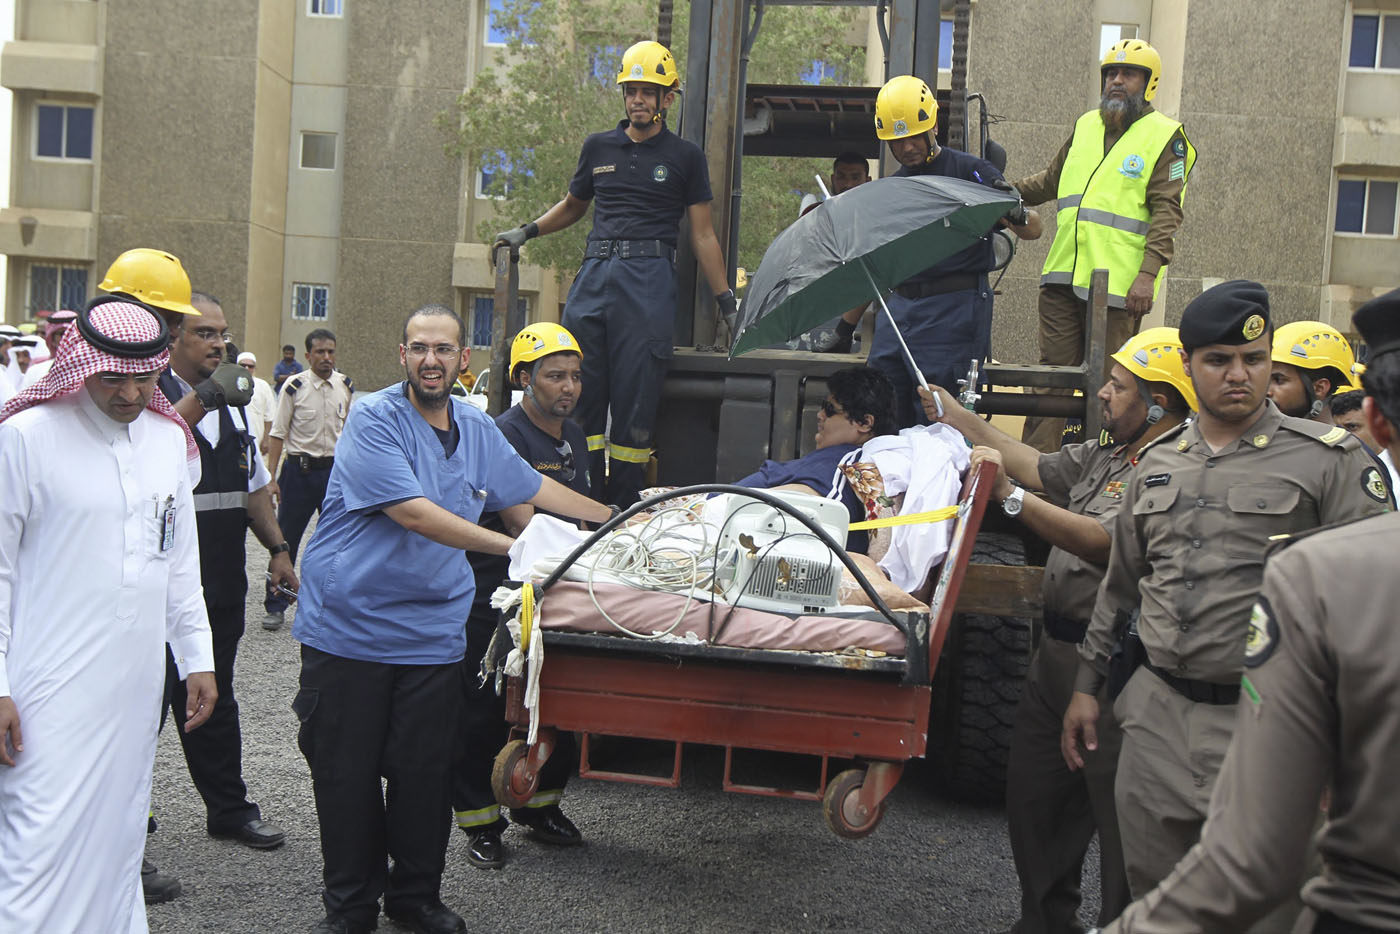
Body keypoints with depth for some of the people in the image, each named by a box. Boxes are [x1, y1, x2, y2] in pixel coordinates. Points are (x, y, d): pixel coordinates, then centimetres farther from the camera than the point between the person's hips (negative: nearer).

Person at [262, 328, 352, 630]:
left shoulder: (346, 386, 4)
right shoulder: (294, 386, -8)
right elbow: (278, 433, -6)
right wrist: (271, 478, -10)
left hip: (336, 470, 3)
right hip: (300, 469, -3)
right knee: (286, 540, 1)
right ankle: (275, 605, 13)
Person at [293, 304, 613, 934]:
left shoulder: (477, 430, 10)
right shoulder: (374, 419, -10)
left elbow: (533, 487, 24)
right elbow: (413, 512, -21)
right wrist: (513, 547, -25)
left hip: (432, 636, 4)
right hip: (349, 627, -4)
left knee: (425, 773, 6)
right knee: (346, 775, 5)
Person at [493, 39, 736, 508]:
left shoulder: (685, 157, 8)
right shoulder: (599, 148, 17)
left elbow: (702, 235, 8)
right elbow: (573, 205, 32)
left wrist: (726, 301, 4)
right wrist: (528, 231, 18)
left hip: (649, 279, -3)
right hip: (594, 271, 4)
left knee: (635, 400, -5)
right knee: (581, 392, 0)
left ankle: (625, 514, 2)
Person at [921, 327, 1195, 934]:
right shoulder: (1105, 452, 13)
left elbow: (1102, 542, -26)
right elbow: (1037, 467, 22)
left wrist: (1008, 496, -26)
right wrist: (959, 419, 23)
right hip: (1058, 650, 10)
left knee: (1117, 813, 0)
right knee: (1032, 792, 18)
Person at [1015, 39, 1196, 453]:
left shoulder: (1165, 136, 1)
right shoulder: (1085, 126, 18)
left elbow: (1166, 212, -6)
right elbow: (1051, 181, 29)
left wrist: (1148, 274, -17)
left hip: (1119, 282, -5)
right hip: (1063, 275, 5)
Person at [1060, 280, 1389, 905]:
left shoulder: (1329, 459, -4)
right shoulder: (1157, 464, 12)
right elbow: (1120, 584, 20)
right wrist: (1087, 685, 19)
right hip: (1156, 716, 5)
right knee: (1152, 899, 14)